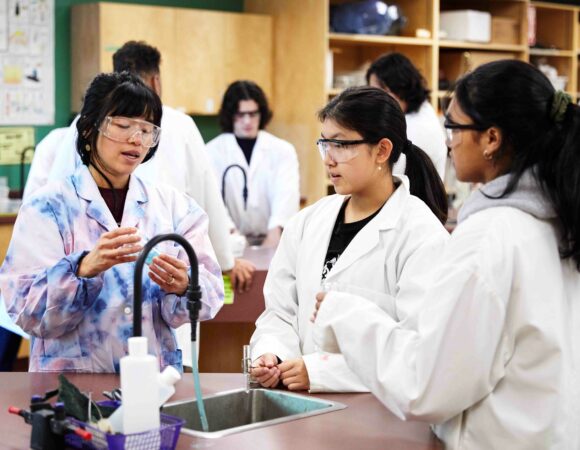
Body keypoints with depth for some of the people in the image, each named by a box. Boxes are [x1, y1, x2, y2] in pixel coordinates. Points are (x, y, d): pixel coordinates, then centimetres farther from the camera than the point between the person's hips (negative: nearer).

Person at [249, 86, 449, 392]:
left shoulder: (422, 234, -7)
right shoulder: (307, 223, 11)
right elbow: (280, 312, 13)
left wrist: (320, 370, -20)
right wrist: (270, 355, -8)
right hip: (305, 401, 4)